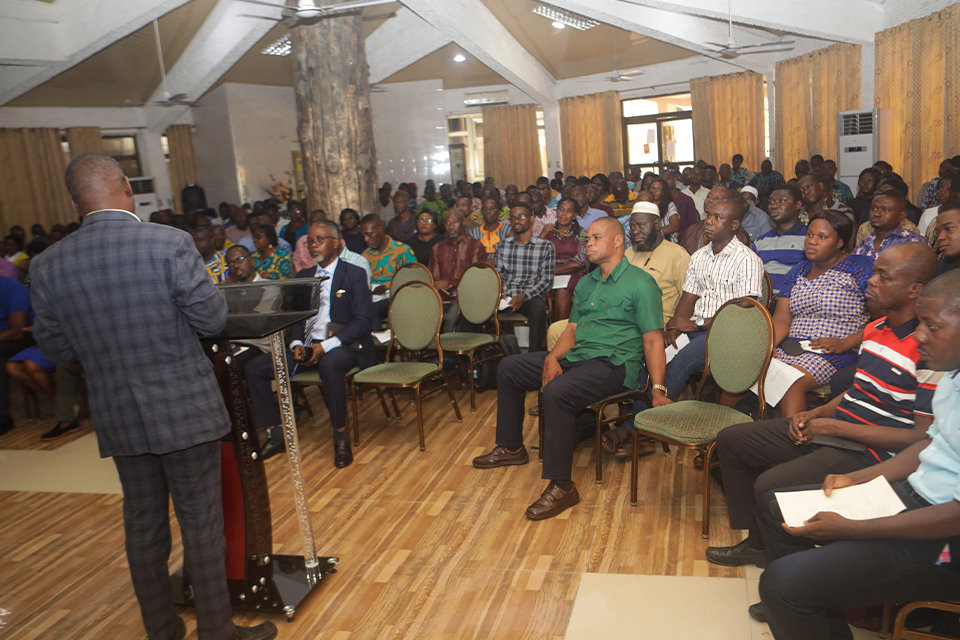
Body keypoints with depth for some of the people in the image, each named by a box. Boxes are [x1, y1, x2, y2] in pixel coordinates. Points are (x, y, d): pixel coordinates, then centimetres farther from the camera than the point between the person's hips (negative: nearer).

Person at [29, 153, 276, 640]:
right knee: (201, 523, 9)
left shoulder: (48, 266, -3)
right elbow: (212, 319, -11)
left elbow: (56, 350, 5)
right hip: (185, 411, -4)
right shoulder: (170, 244, -16)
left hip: (118, 417, 4)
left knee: (142, 524, 18)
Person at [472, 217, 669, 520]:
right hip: (576, 356, 9)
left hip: (613, 364, -9)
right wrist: (553, 358, -2)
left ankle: (561, 486, -26)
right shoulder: (585, 284, 18)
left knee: (556, 392, -35)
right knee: (509, 368, 8)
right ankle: (511, 447, 22)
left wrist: (658, 389, -21)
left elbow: (653, 340, -13)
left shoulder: (640, 283, -7)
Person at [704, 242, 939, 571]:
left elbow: (922, 436, -22)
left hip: (873, 451, -9)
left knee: (770, 485, -27)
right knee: (730, 439, 8)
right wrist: (814, 414, 2)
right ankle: (758, 543, 17)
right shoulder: (875, 329, 8)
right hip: (834, 427, 10)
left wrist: (833, 426, -19)